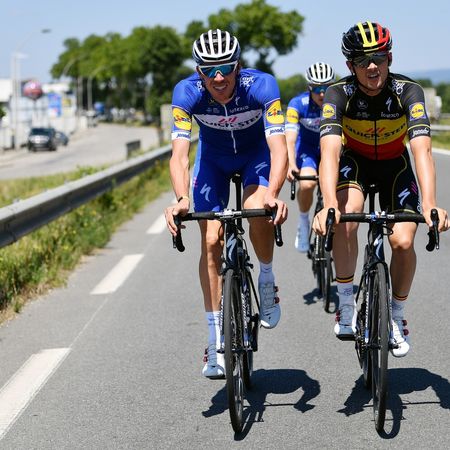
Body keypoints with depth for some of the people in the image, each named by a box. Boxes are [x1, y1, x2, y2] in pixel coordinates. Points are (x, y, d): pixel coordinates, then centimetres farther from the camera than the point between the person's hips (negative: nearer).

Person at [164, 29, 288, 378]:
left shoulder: (261, 86, -34)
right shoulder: (187, 93, -31)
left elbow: (279, 148, -40)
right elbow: (179, 154, -36)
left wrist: (273, 195, -58)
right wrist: (181, 200, -55)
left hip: (256, 152, -1)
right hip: (213, 157, 1)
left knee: (258, 214, -30)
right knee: (211, 239, -10)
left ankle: (267, 280, 1)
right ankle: (216, 339, -3)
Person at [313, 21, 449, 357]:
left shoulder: (408, 91, -28)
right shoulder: (339, 94, -28)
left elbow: (422, 150, -39)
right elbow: (330, 152, -40)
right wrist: (329, 204, -57)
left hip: (394, 165, 1)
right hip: (354, 161, -1)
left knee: (403, 242, -16)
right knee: (346, 219, -31)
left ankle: (397, 316, 10)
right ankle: (346, 305, -13)